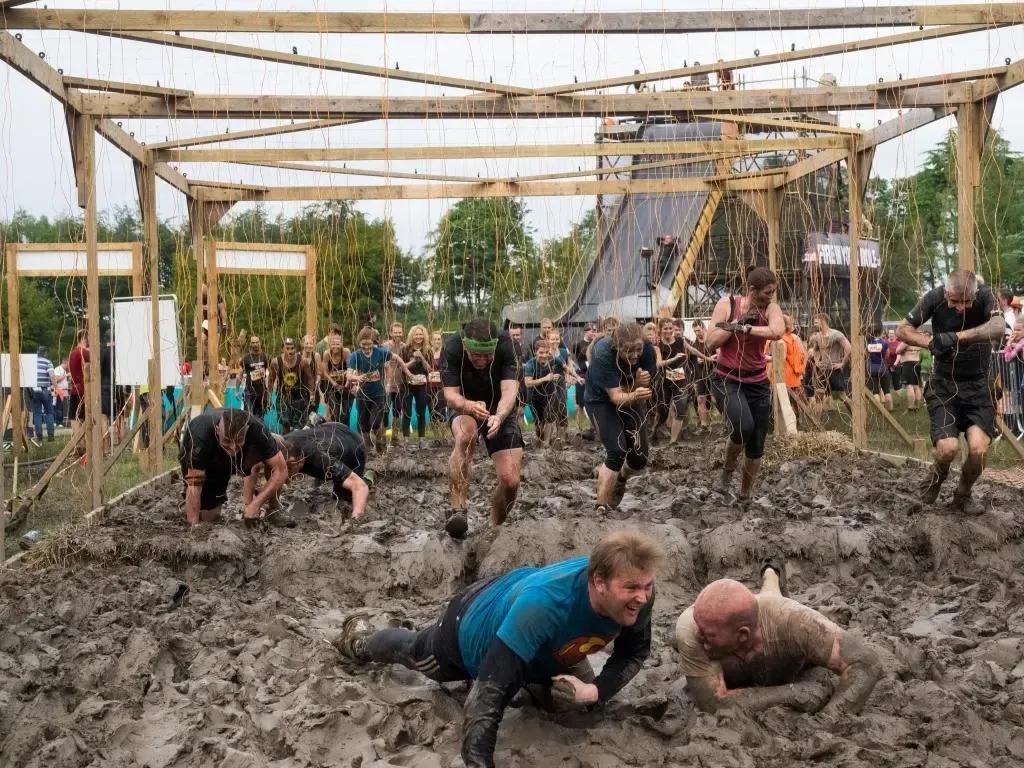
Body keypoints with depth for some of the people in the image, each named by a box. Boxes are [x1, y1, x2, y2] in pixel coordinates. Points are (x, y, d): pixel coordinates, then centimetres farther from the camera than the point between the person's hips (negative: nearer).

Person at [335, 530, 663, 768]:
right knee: (410, 651, 28)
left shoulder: (635, 596, -34)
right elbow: (488, 695, -51)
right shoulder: (541, 604, -52)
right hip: (473, 629, -4)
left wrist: (594, 691, -29)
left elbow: (635, 651, -12)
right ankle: (360, 640, 62)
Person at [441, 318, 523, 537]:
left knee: (510, 481, -12)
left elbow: (509, 390, -33)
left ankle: (495, 527, 18)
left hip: (501, 411, 1)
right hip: (464, 406, -1)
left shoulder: (505, 346, -27)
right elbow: (451, 395, -27)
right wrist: (470, 406, -50)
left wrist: (499, 417, -53)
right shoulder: (452, 349, -26)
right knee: (465, 435, -38)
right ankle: (458, 511, -39)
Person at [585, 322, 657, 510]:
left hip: (632, 398, 4)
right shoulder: (603, 354, -35)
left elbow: (645, 389, -18)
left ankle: (620, 478, 37)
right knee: (617, 451, -23)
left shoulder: (648, 351, -25)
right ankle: (601, 505, -14)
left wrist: (641, 383, -41)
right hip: (603, 399, -4)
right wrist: (634, 395, -57)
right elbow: (615, 396, -37)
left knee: (640, 457, 3)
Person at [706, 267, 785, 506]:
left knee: (756, 445, 6)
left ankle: (744, 497, 27)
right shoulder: (726, 304, -10)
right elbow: (711, 342, -15)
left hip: (758, 382, 3)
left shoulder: (770, 308, -8)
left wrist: (745, 328, -30)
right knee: (743, 426, -30)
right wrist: (737, 322, -21)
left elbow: (778, 331, -30)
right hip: (728, 380, -3)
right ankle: (728, 468, 2)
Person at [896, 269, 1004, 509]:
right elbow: (902, 329, -7)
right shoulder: (934, 298, -13)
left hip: (977, 385, 0)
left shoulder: (985, 297, -15)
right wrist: (930, 342, -25)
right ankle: (935, 481, 17)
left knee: (979, 449, -19)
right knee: (948, 448, -19)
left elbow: (998, 328, -33)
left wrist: (956, 337, -42)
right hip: (944, 384, 0)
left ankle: (963, 494, 13)